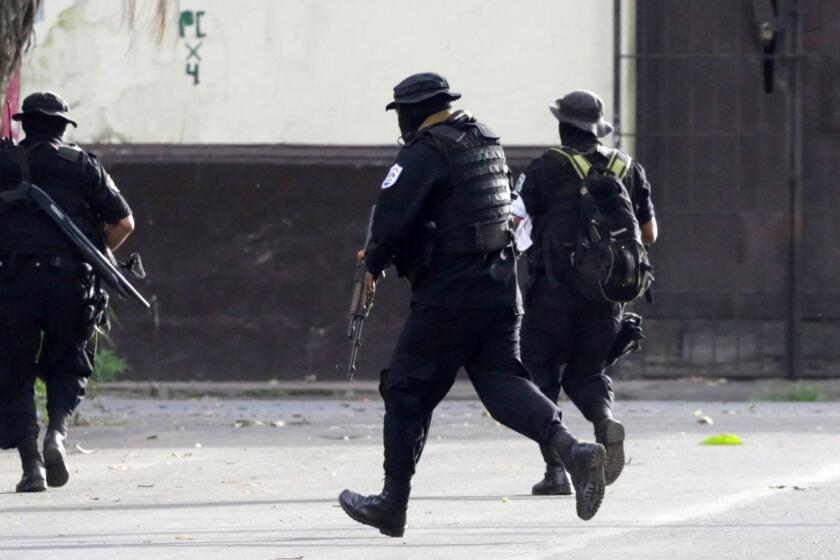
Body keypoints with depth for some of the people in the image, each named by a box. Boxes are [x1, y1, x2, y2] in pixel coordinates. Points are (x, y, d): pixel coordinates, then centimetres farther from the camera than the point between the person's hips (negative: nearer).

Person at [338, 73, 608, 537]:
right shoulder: (486, 143, 15)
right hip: (501, 285, 8)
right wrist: (386, 252, 23)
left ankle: (393, 504, 11)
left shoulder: (425, 153, -13)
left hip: (449, 292, -8)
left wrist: (374, 264, 0)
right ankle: (571, 450, -19)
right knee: (502, 381, 6)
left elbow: (392, 217, -20)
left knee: (407, 392, 5)